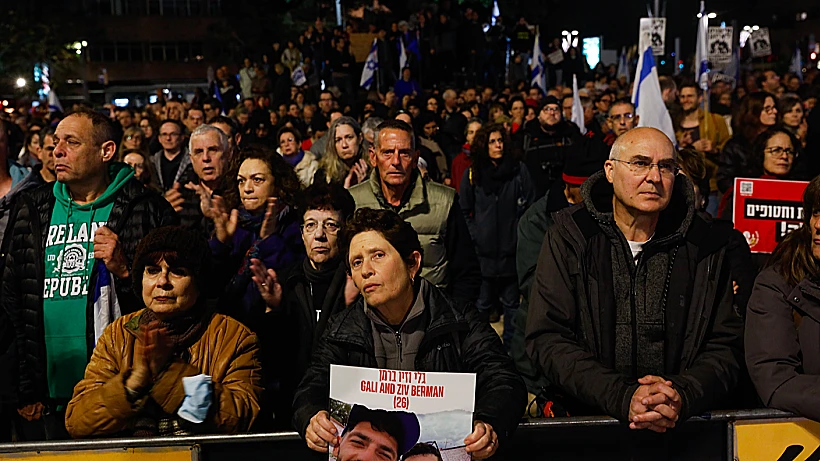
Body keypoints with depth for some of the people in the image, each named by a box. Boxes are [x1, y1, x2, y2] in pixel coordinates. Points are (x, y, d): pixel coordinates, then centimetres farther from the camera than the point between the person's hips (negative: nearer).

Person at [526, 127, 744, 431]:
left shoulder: (705, 246, 6)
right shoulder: (569, 237, 0)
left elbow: (725, 347, 4)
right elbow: (548, 339, -7)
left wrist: (682, 397, -16)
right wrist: (622, 397, -20)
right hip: (585, 418, 1)